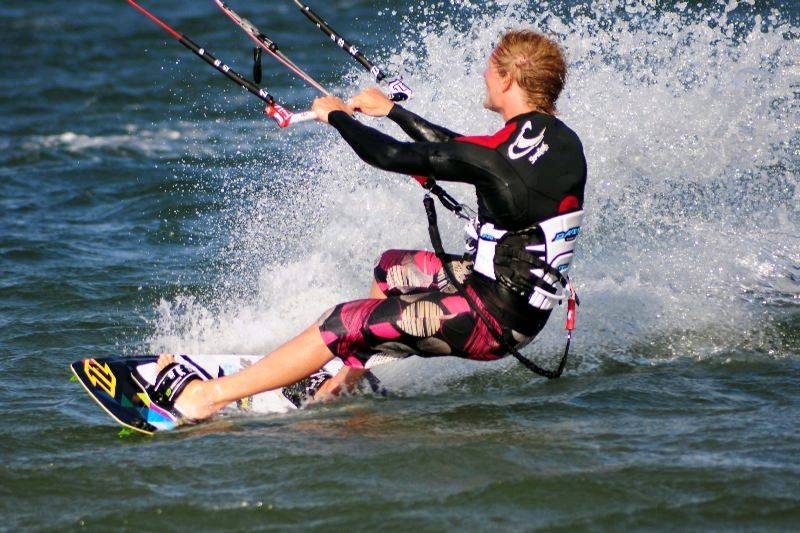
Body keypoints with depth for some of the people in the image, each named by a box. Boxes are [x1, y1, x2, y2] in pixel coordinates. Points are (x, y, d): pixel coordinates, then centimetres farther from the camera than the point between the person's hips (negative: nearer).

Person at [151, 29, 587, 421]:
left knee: (344, 324, -6)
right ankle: (350, 380, 35)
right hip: (525, 305, 9)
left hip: (493, 320, -9)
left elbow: (393, 157, -15)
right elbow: (455, 148, 20)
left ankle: (205, 396, -1)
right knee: (389, 268, 28)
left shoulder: (498, 156, -24)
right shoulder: (563, 142, 5)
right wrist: (391, 111, 28)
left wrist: (336, 116, 2)